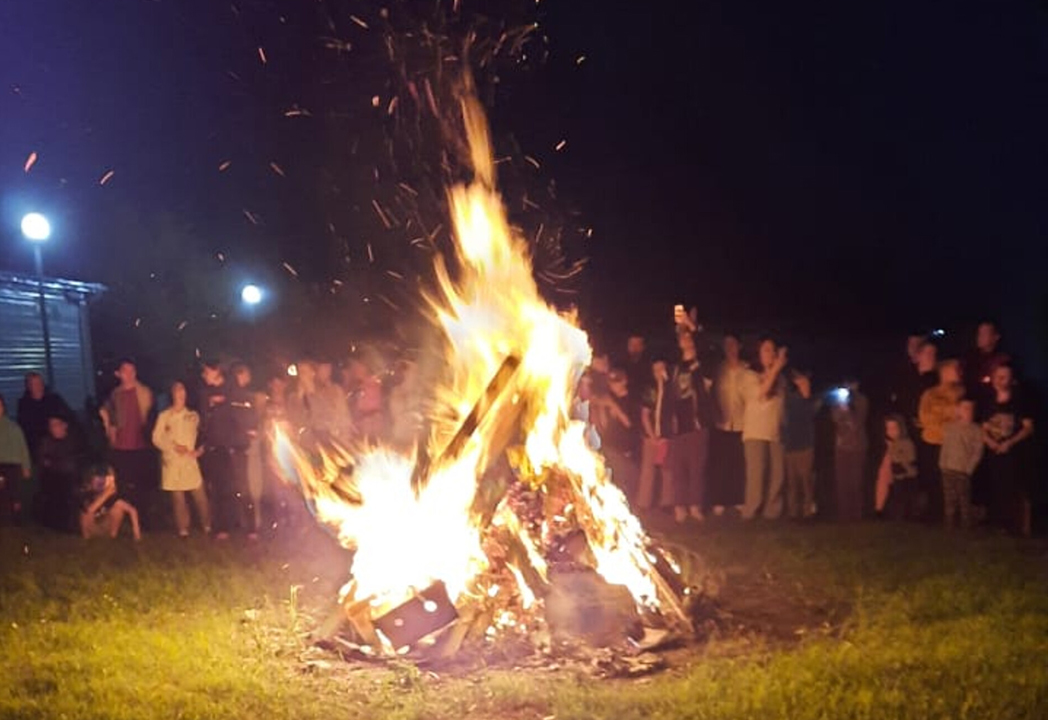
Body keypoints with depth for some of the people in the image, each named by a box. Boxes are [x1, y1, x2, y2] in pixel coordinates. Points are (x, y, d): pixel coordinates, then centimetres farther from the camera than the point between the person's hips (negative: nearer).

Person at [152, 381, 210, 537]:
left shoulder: (193, 415, 10)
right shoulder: (164, 416, 5)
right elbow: (156, 438, 1)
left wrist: (200, 449, -4)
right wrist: (174, 447, -9)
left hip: (190, 460, 1)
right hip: (172, 461, -1)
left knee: (200, 495, -3)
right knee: (178, 497, 0)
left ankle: (207, 525, 8)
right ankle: (183, 529, 7)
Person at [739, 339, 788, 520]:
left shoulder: (780, 379, 17)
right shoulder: (750, 375, 6)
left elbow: (784, 404, 18)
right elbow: (761, 393, -13)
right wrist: (776, 368, -13)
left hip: (777, 434, 4)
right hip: (755, 433, -4)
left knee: (778, 476, -4)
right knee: (756, 475, -13)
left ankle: (772, 513, 3)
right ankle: (750, 513, -6)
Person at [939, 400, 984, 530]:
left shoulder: (976, 430, 1)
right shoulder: (948, 427, 10)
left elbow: (977, 452, -3)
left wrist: (968, 469, -9)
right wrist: (942, 465, 8)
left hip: (963, 471, -3)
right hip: (948, 470, 3)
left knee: (964, 502, -5)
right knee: (949, 501, 4)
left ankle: (966, 529, -1)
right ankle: (949, 528, 9)